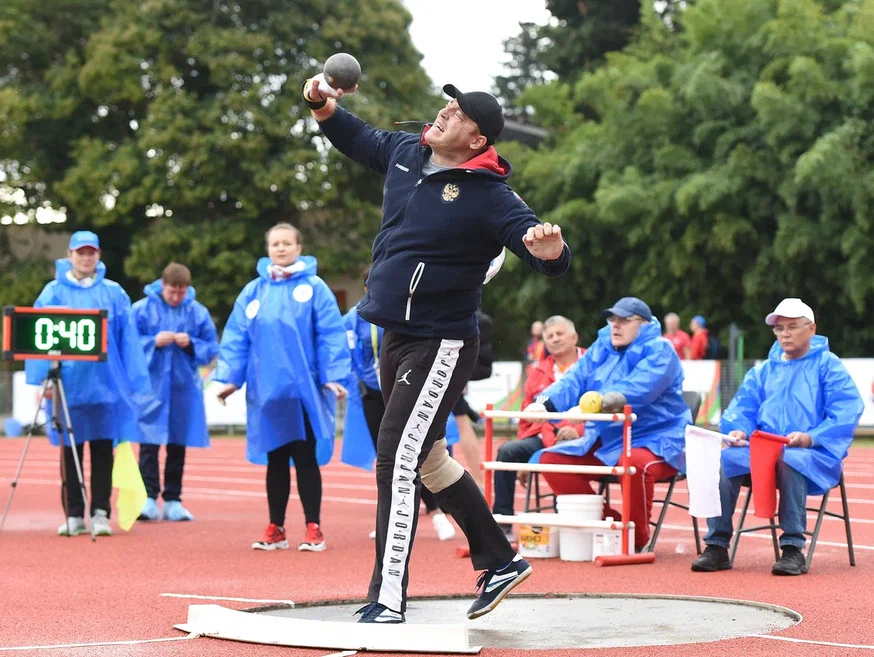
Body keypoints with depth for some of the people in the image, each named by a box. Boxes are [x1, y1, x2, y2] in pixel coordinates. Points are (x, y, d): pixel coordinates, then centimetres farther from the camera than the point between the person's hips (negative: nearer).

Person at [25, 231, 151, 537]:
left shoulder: (114, 293, 4)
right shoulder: (54, 293, 2)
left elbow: (128, 340, 3)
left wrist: (135, 383, -2)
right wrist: (42, 378, -11)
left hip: (105, 383, 0)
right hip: (67, 383, 0)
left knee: (103, 449, 3)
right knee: (70, 451, 6)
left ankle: (100, 513, 8)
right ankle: (73, 515, 12)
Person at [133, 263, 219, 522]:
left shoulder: (198, 312, 3)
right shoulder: (142, 309, -1)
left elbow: (211, 348, 5)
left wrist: (190, 344, -13)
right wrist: (153, 342, -15)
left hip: (184, 389, 2)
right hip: (151, 387, -2)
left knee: (178, 446, 7)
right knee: (149, 444, -7)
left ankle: (173, 501, 13)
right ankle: (149, 498, -6)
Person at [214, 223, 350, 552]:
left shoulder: (314, 288, -1)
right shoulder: (253, 292, 8)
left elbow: (330, 335, -6)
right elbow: (236, 338, 6)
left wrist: (333, 376, -14)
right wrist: (230, 377, -2)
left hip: (305, 390, -3)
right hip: (266, 391, 3)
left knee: (306, 459, 1)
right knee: (275, 460, 9)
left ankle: (313, 528, 7)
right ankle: (275, 529, 16)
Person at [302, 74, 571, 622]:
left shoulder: (490, 196, -17)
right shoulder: (405, 153, 4)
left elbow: (554, 260, -24)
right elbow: (357, 139, 24)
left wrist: (550, 251, -47)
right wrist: (325, 107, 6)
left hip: (441, 346, -9)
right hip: (396, 339, 9)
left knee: (397, 463, -15)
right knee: (429, 458, 19)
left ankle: (387, 604, -13)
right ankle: (500, 562, 33)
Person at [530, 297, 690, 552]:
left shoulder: (658, 350, -11)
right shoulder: (601, 348, 11)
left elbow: (636, 389, -27)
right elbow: (573, 381, 1)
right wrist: (545, 402, -21)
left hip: (654, 440, -8)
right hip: (605, 440, 8)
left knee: (635, 463, -39)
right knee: (552, 460, -3)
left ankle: (637, 539, -17)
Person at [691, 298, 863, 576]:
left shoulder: (828, 365, 6)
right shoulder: (763, 371, 24)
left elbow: (847, 412, -7)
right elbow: (742, 408, 15)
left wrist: (811, 437, -21)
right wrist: (738, 430, -9)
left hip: (814, 454, -5)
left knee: (790, 461, -40)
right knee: (722, 460, -23)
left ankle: (793, 550, -33)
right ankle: (717, 545, -21)